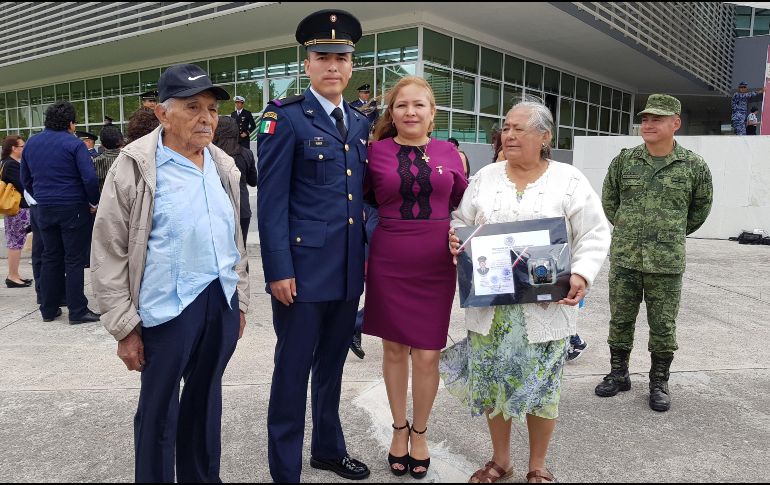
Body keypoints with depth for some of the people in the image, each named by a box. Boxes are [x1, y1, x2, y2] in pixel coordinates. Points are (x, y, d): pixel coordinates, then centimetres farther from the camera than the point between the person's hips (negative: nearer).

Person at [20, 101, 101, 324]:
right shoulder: (74, 144, -11)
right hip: (73, 208, -6)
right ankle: (77, 311, 3)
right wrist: (94, 202, -6)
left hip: (44, 210, 6)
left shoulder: (31, 143, 10)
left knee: (50, 258, 14)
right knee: (74, 260, -1)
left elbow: (25, 180, 15)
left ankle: (48, 309, 20)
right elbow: (89, 178, -19)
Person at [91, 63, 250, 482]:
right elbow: (108, 253, -7)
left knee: (206, 399, 19)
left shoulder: (224, 166, 8)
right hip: (167, 306, -5)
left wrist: (240, 301, 14)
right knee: (159, 409, 8)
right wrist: (125, 326, -9)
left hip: (222, 301, 5)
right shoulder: (135, 166, -9)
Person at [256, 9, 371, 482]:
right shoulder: (285, 117, -7)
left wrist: (366, 255, 12)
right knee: (293, 370, 6)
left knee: (332, 365, 19)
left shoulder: (361, 124, 11)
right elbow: (271, 202, -11)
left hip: (349, 271, 6)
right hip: (303, 270, -6)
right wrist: (279, 271, -15)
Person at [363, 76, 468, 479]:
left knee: (427, 354, 5)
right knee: (394, 348, 11)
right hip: (388, 261, 0)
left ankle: (419, 432, 28)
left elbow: (463, 203, 15)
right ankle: (399, 428, 32)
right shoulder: (376, 151, -1)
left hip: (436, 263, 1)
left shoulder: (449, 153, 3)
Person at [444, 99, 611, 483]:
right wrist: (454, 240, -8)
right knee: (490, 381, 10)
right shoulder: (485, 177, 7)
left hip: (544, 306, -2)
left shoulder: (569, 180, -1)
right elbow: (461, 221, 13)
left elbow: (594, 234, -2)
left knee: (541, 385, 7)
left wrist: (581, 274, -16)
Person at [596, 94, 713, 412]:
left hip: (666, 264, -2)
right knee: (620, 320, 11)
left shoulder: (694, 166, -1)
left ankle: (659, 383, 23)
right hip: (623, 258, 2)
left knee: (663, 326, 7)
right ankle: (618, 374, 28)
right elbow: (609, 200, 16)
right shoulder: (625, 160, 3)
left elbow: (701, 207, 14)